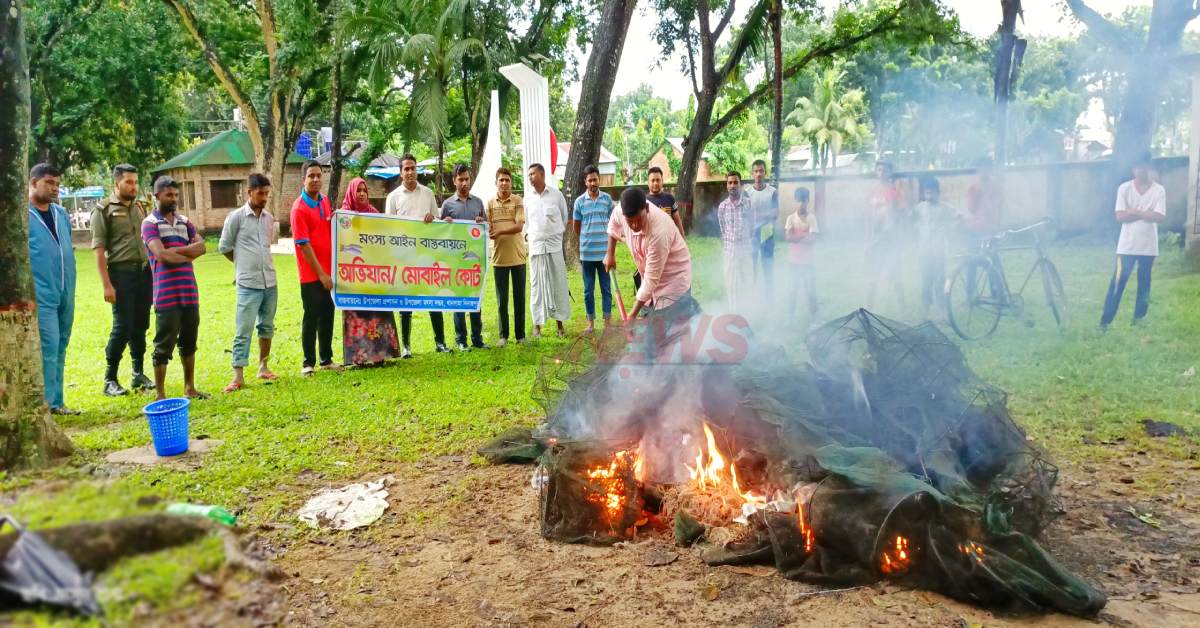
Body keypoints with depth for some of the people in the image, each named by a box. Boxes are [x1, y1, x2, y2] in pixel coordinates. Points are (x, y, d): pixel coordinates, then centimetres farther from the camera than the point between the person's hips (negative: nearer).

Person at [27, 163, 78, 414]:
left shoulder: (61, 213, 14)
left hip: (65, 295, 7)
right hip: (41, 297, -7)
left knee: (59, 350, 12)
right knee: (48, 349, -9)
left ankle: (55, 401, 20)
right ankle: (42, 405, -2)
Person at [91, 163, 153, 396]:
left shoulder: (141, 208, 14)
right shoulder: (104, 211, -3)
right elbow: (99, 250, -7)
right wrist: (106, 284, -13)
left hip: (145, 272, 5)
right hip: (121, 272, -5)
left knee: (141, 325, 10)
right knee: (122, 327, -5)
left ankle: (139, 374, 21)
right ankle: (110, 379, 6)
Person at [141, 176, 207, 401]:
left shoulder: (184, 221, 15)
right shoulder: (150, 223, -3)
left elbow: (201, 246, 1)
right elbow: (161, 255, -16)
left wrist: (175, 250, -12)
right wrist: (188, 255, -3)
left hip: (190, 292, 6)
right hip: (166, 295, -6)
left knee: (189, 341, 15)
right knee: (164, 346, 0)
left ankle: (190, 387, 27)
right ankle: (161, 395, 8)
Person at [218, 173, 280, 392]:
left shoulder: (269, 218, 9)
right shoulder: (236, 217, -5)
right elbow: (224, 247, 2)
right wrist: (244, 263, 11)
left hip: (270, 283, 5)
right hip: (248, 284, -5)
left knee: (267, 327, 13)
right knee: (243, 330, -5)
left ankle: (263, 367, 25)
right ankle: (238, 376, -4)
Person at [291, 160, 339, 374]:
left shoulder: (325, 200, 8)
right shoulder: (299, 207, -13)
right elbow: (304, 244, -16)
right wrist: (321, 273, -17)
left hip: (328, 270, 7)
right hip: (311, 273, -6)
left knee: (327, 315, 12)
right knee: (312, 316, 0)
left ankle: (326, 359, 22)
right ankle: (308, 362, 11)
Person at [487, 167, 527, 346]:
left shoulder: (518, 201, -1)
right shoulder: (490, 203, 5)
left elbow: (519, 226, -11)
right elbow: (487, 228, 4)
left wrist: (500, 232, -20)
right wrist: (488, 232, -18)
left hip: (518, 256, -1)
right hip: (499, 257, 1)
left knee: (519, 298, 6)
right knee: (502, 299, 7)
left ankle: (521, 335, 14)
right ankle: (503, 335, 16)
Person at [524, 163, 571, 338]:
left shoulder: (556, 194, 0)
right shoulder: (527, 197, 4)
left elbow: (565, 217, 10)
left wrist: (559, 232, 9)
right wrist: (526, 235, 6)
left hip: (554, 244, -1)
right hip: (535, 245, 1)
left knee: (558, 283, 3)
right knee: (537, 284, 3)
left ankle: (560, 323, 11)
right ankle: (537, 324, 10)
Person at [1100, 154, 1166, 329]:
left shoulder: (1159, 190, -3)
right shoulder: (1124, 188, -3)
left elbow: (1159, 217, -12)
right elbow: (1120, 217, -11)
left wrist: (1135, 212, -14)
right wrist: (1146, 213, -13)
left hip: (1148, 246, 1)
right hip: (1127, 245, -1)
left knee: (1144, 283, 10)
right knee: (1117, 283, -3)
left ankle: (1139, 318, 23)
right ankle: (1105, 320, 0)